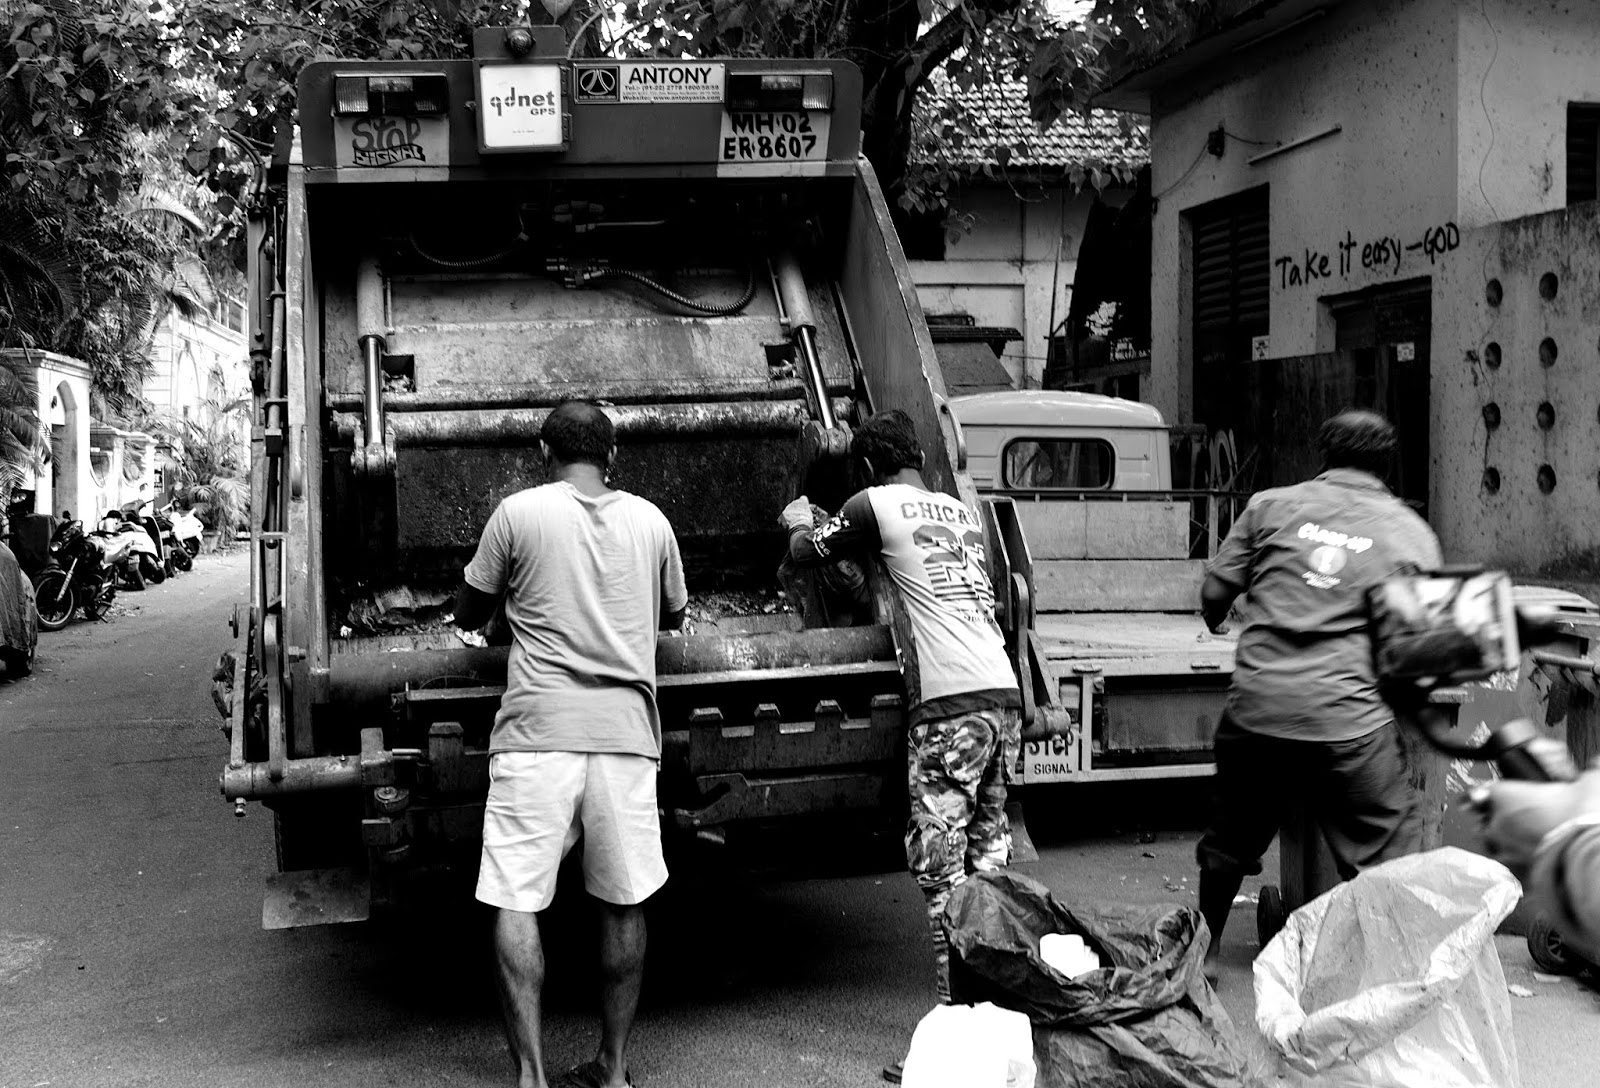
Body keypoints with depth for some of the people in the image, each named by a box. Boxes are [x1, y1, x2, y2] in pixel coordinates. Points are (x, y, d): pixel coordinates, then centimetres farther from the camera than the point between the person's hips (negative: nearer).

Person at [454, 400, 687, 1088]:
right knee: (623, 903, 12)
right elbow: (673, 616, 25)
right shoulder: (650, 522, 10)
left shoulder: (520, 513, 0)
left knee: (515, 902, 2)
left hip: (539, 731, -3)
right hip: (627, 731, 3)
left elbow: (467, 613, 11)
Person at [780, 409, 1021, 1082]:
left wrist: (798, 521, 38)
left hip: (950, 704, -8)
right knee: (989, 863, 13)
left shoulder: (875, 506, 1)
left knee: (942, 873, -5)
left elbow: (806, 552, 15)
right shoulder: (962, 513, 21)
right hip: (1004, 694, 8)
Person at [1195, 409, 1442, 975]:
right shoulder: (1412, 532, 7)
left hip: (1256, 708, 2)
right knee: (1388, 862, 7)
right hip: (1348, 721, -2)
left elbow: (1214, 592, 8)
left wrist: (1216, 621, 30)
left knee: (1229, 843, 21)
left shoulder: (1270, 505, 8)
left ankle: (1204, 953, 35)